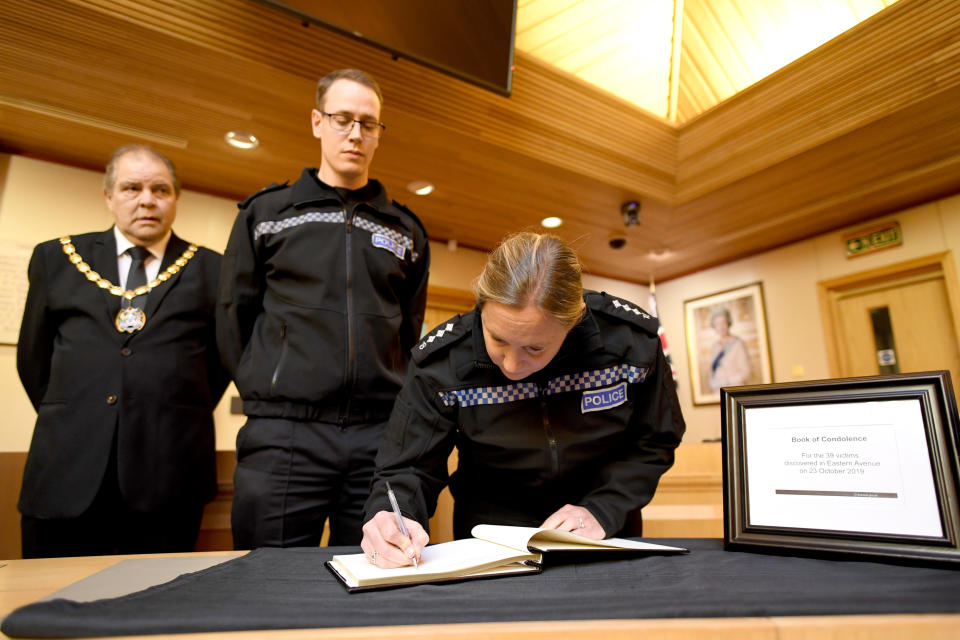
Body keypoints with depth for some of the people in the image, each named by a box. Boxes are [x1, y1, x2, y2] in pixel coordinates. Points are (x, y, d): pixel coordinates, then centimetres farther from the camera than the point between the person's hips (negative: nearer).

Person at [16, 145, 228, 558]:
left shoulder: (209, 270, 6)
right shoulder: (56, 258, 12)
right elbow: (33, 356, 17)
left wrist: (181, 424, 8)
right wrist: (65, 421, 11)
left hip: (169, 474, -1)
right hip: (66, 472, 2)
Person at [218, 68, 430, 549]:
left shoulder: (406, 230, 13)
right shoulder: (265, 213, 10)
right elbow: (233, 318, 10)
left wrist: (397, 410, 6)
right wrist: (268, 394, 4)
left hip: (379, 437, 2)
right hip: (283, 437, -1)